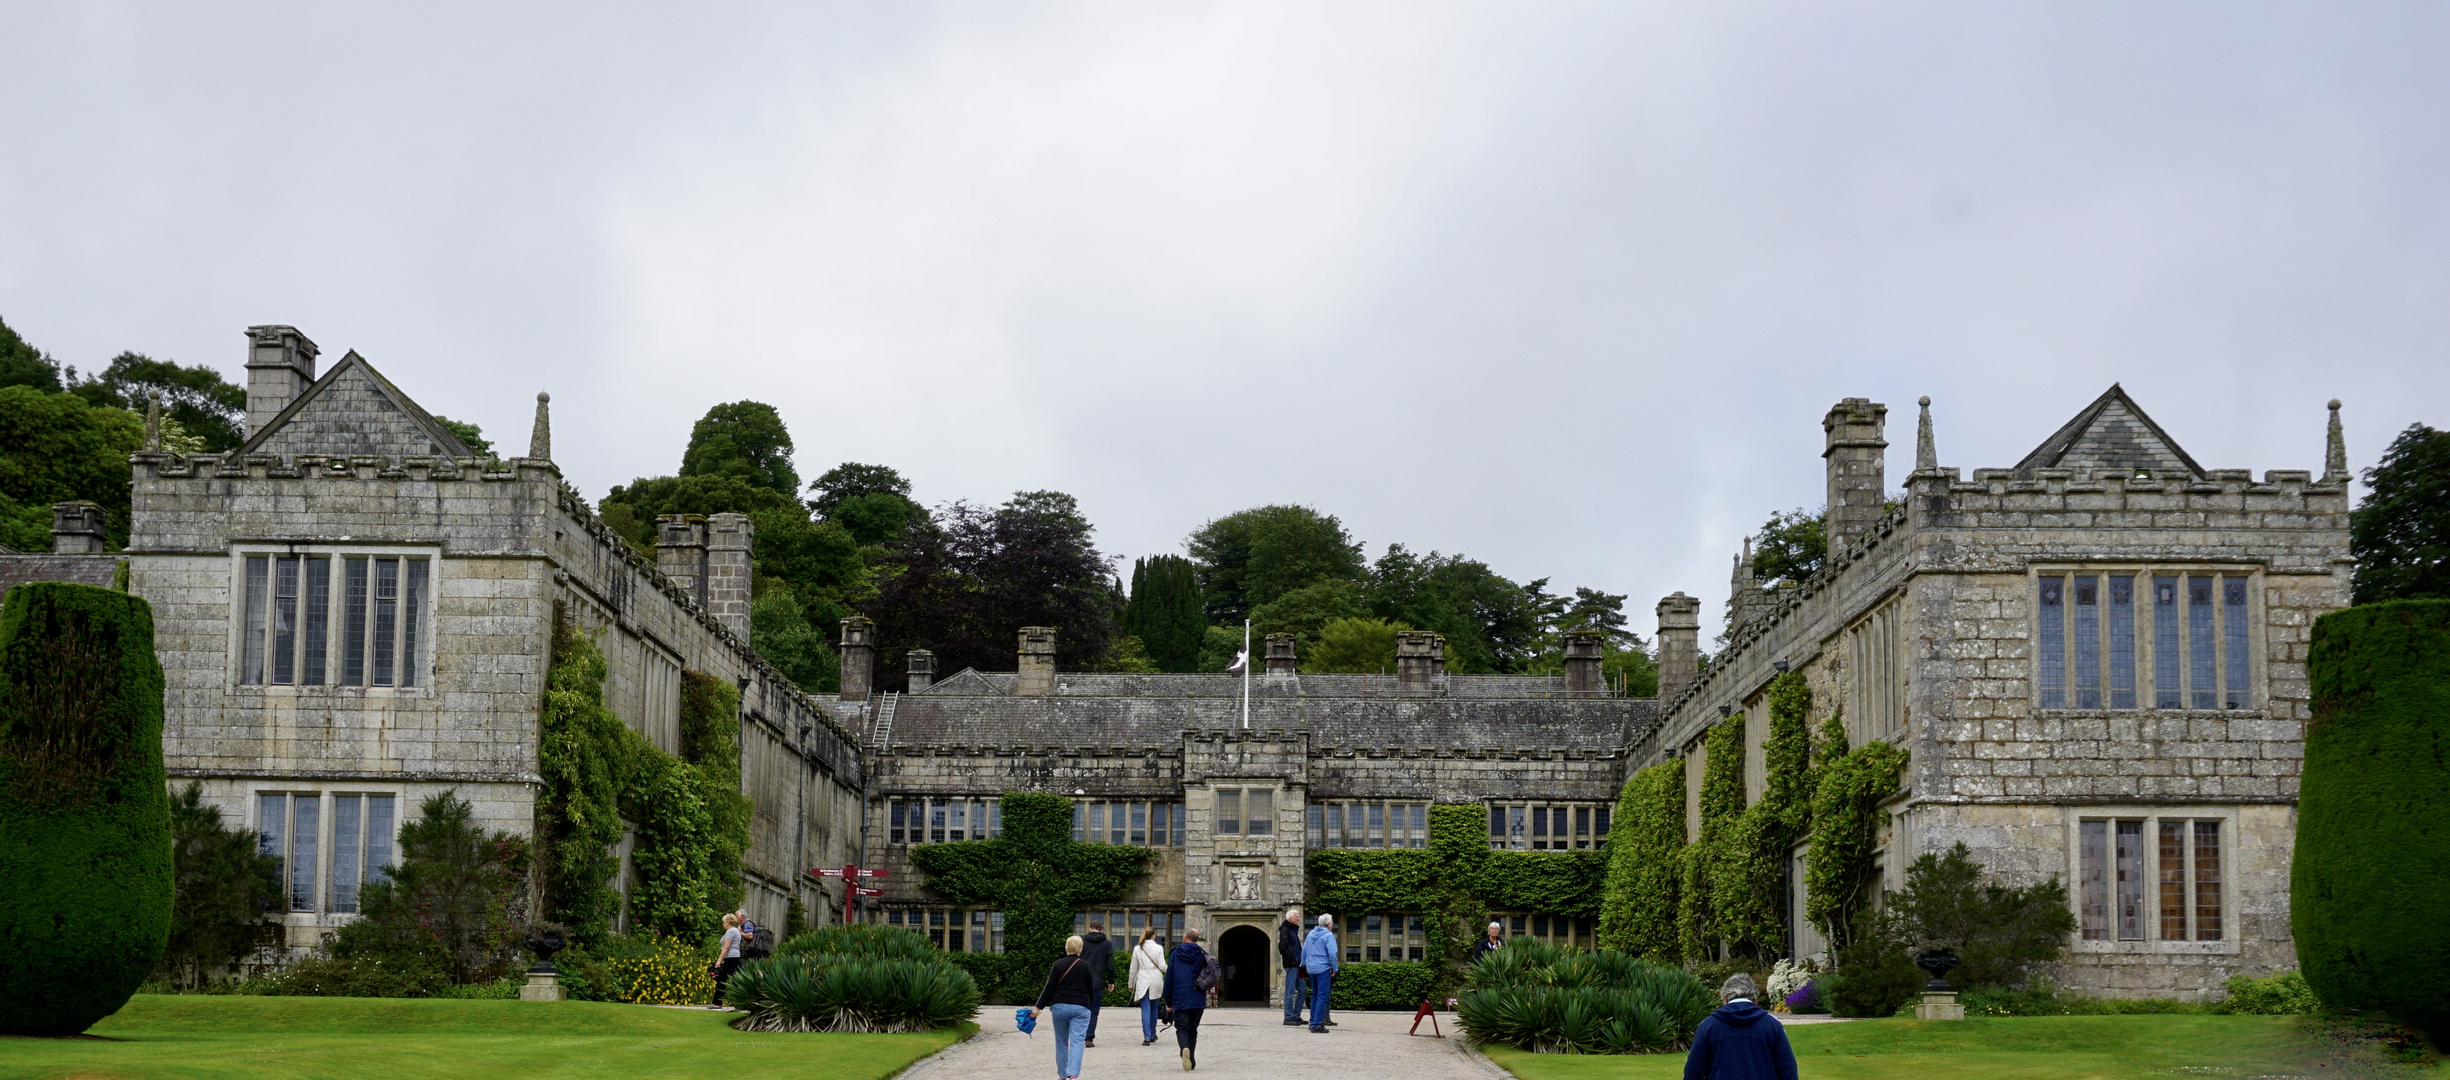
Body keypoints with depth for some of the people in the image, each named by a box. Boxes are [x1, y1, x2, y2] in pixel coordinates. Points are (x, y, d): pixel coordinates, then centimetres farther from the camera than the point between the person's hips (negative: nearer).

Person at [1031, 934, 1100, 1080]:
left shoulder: (1058, 965, 1)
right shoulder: (1085, 966, 1)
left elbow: (1049, 988, -3)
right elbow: (1091, 990, 7)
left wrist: (1038, 1007, -1)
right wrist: (1089, 1003, 25)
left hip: (1060, 1006, 1)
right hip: (1080, 1008, -1)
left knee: (1061, 1042, 13)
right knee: (1077, 1041, -6)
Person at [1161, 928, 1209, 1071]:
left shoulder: (1174, 954, 1)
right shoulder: (1202, 954, 4)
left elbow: (1169, 979, 2)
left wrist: (1168, 1001, 9)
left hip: (1180, 1000, -2)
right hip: (1198, 1000, 2)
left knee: (1182, 1028, 0)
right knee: (1193, 1029, 13)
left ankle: (1185, 1048, -30)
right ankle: (1192, 1060, 12)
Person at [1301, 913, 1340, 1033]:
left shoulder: (1311, 934, 12)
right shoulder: (1328, 935, -9)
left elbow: (1304, 951, 17)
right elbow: (1332, 954, -15)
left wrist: (1304, 964, 26)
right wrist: (1335, 968, -5)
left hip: (1311, 968, 7)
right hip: (1323, 968, -7)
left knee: (1315, 995, 19)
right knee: (1322, 996, -6)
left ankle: (1313, 1022, 21)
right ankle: (1316, 1025, -12)